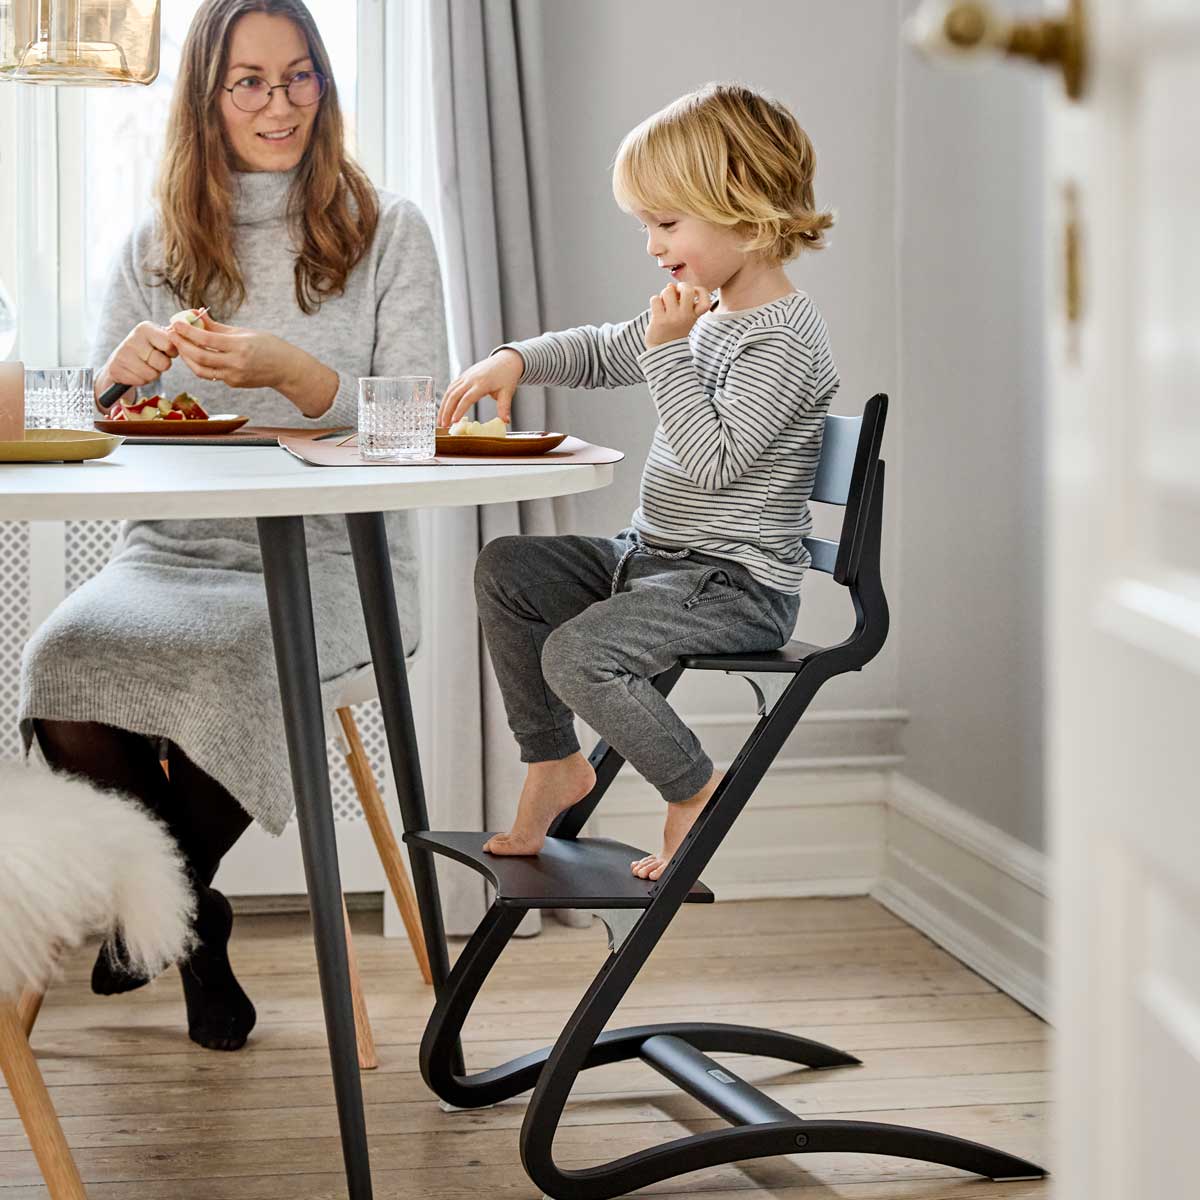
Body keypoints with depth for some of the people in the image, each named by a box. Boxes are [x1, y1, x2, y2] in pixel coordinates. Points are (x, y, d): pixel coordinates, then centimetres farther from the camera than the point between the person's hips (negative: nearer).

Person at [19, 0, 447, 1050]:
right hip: (169, 552, 3)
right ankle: (189, 921, -1)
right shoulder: (156, 249, 15)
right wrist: (120, 374, -10)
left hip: (332, 557, -3)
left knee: (222, 662, -36)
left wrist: (292, 372, -19)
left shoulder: (388, 234, 6)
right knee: (61, 663, -30)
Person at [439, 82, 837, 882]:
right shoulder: (708, 313, 11)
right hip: (657, 558, 10)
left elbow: (713, 459, -26)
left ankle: (696, 791, -2)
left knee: (578, 653, -26)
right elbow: (602, 352, 23)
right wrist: (515, 361, 6)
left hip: (736, 584, -10)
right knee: (507, 571, 9)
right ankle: (553, 764, 16)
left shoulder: (785, 338, -19)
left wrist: (670, 349, -22)